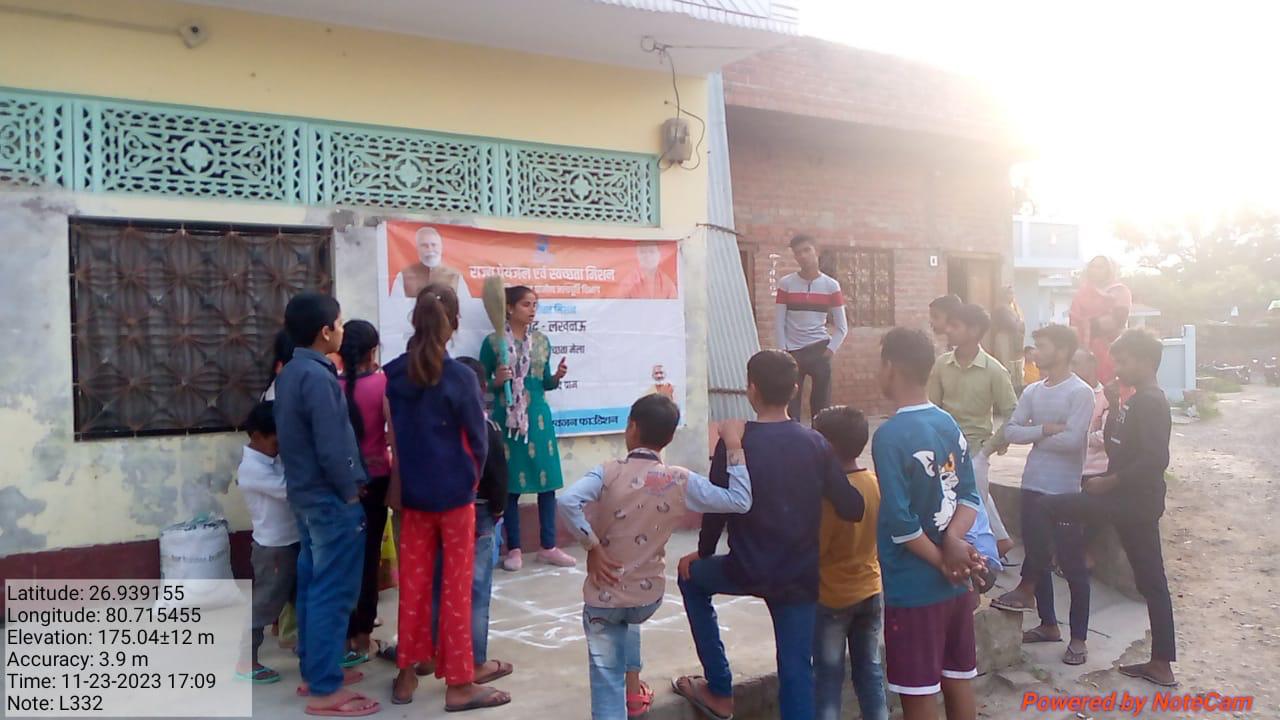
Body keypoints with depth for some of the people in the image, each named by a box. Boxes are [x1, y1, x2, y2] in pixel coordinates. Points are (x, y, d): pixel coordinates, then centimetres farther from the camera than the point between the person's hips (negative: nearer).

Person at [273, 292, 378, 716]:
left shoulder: (290, 373, 9)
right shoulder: (318, 377, -21)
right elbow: (331, 447, -23)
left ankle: (313, 671, 27)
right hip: (331, 500, -10)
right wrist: (351, 492, -11)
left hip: (305, 495, 10)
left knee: (312, 587, 16)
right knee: (333, 594, -3)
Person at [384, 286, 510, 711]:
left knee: (413, 583, 13)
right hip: (454, 493, -4)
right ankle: (459, 684, 11)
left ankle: (407, 675, 22)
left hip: (412, 493, 4)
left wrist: (404, 477, 13)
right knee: (456, 588, 4)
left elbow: (392, 432, 4)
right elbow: (478, 439, -8)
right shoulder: (459, 377, -15)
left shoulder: (393, 374, -2)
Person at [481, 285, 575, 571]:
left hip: (538, 416, 4)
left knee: (547, 481, 4)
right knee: (510, 484, 1)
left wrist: (557, 377, -5)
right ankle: (514, 549, 13)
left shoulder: (542, 341, 8)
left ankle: (548, 547, 16)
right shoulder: (493, 341, -4)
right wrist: (496, 381, -20)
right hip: (507, 418, -4)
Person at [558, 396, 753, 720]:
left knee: (607, 680, 10)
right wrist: (733, 446, -9)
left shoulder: (608, 472, -15)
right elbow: (740, 501, -11)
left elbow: (568, 502, -32)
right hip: (649, 597, 3)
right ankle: (633, 687, 39)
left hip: (604, 597, -3)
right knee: (629, 620, 38)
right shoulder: (681, 481, -10)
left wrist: (592, 547, -20)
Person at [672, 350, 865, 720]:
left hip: (748, 571, -3)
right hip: (802, 576, 3)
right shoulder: (816, 443, -3)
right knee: (797, 670, 10)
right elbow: (852, 509, -6)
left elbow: (717, 508, -5)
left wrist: (702, 553, 13)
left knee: (691, 576, 26)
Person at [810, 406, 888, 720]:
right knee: (870, 670, 16)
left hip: (831, 598, -6)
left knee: (828, 676, 7)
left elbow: (813, 549, -18)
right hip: (870, 592, 6)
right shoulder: (875, 483, -4)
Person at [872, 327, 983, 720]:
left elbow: (900, 522, -22)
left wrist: (942, 561, -11)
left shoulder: (889, 436, -19)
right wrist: (954, 540, -12)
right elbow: (969, 495, 3)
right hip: (956, 583, 7)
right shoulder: (950, 425, 4)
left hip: (913, 587, -7)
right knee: (958, 680, 17)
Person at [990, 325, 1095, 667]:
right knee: (1037, 558, 16)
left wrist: (1033, 437, -8)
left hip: (1064, 492, -7)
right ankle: (1048, 624, 32)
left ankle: (1078, 638, 14)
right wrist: (1045, 429, -14)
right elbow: (1010, 431, 1)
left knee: (1072, 566, 3)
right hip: (1032, 487, 7)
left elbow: (1072, 439, -22)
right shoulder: (1032, 391, 8)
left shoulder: (1080, 392, -11)